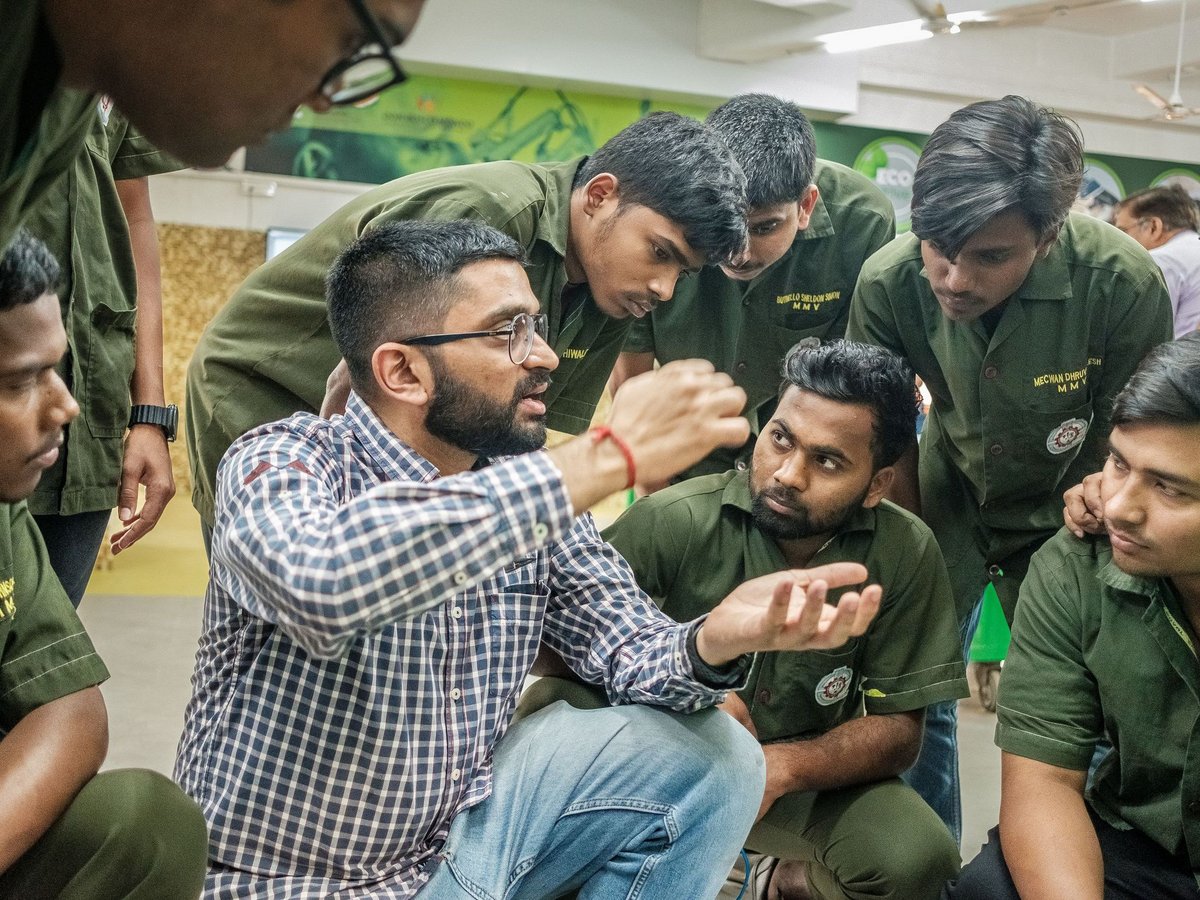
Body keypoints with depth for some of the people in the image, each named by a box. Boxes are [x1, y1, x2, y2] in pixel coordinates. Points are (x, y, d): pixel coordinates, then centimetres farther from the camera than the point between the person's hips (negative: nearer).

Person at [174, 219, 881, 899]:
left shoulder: (530, 496, -2)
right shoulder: (280, 464, -22)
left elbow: (628, 647, -2)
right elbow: (328, 582, -45)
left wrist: (718, 641, -28)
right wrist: (608, 457, -43)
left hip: (457, 839, 6)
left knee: (713, 759, -3)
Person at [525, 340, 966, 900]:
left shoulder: (906, 555, -15)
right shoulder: (675, 520, -20)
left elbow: (899, 729, -10)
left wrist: (781, 766, -29)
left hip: (808, 771, 2)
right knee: (552, 706, -30)